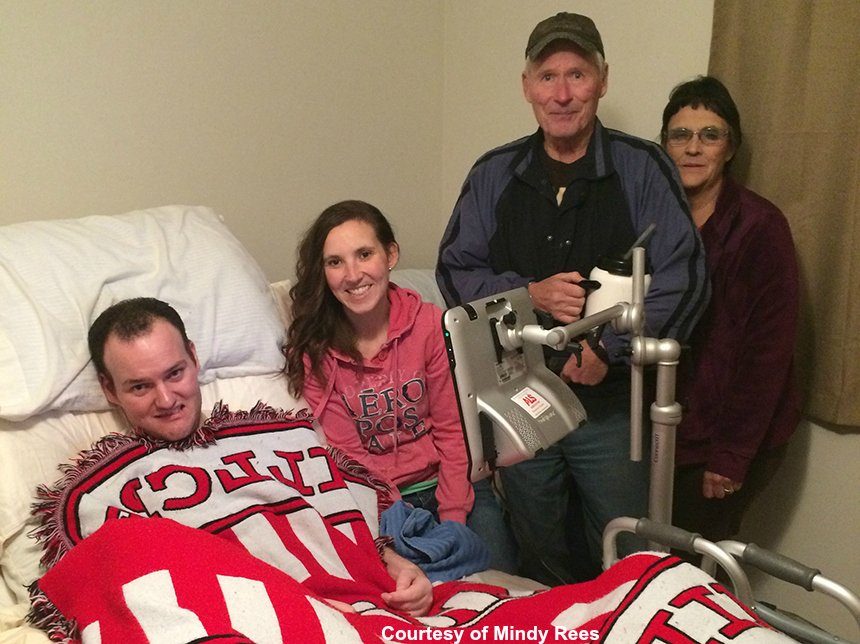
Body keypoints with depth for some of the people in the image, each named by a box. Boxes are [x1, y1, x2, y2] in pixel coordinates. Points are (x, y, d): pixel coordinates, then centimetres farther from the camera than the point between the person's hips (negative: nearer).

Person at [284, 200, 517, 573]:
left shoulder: (430, 324, -6)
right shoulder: (311, 352, -8)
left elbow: (452, 430, -4)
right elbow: (349, 458, -7)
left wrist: (453, 523, -12)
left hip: (453, 484, 1)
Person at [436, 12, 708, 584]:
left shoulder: (644, 169, -5)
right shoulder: (494, 175, 4)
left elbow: (682, 278, -10)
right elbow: (455, 269, 3)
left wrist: (610, 348, -20)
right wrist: (528, 293, -14)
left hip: (612, 407, -2)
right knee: (540, 561, 20)